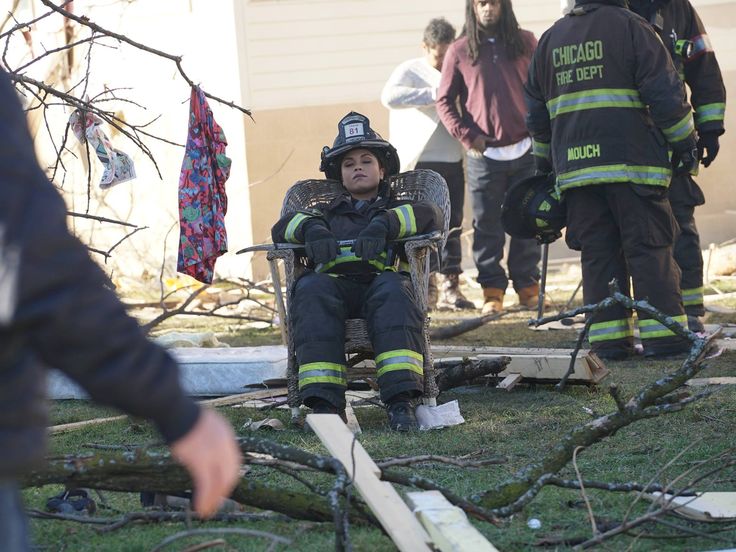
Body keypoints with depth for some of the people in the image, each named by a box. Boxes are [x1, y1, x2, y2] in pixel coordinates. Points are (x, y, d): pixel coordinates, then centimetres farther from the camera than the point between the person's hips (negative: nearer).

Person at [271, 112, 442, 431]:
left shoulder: (398, 210, 32)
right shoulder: (328, 215, 38)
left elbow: (430, 214, 7)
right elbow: (282, 227, 20)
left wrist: (383, 224, -12)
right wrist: (311, 228, -5)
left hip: (381, 279, -1)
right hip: (334, 283, 1)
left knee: (392, 288, -38)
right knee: (310, 288, -34)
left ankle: (400, 401, -50)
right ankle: (325, 403, -45)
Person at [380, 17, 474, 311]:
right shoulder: (410, 71, 0)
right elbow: (390, 96, -20)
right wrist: (434, 94, -27)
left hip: (453, 161, 5)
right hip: (422, 162, -5)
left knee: (452, 225, 5)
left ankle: (449, 284, 9)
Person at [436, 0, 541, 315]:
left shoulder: (526, 43, 7)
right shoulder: (460, 51, 3)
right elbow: (444, 101, 4)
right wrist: (466, 136, -6)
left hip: (525, 150, 1)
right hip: (484, 155, -1)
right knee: (487, 228, 1)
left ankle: (528, 287, 12)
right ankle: (492, 290, 6)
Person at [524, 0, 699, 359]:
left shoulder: (551, 38, 15)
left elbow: (536, 110, 21)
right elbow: (664, 91, -8)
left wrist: (545, 161, 31)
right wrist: (685, 142, 0)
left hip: (576, 165, 5)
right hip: (632, 162, -4)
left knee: (597, 252, 7)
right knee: (649, 248, -2)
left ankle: (608, 337, 3)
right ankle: (662, 334, -5)